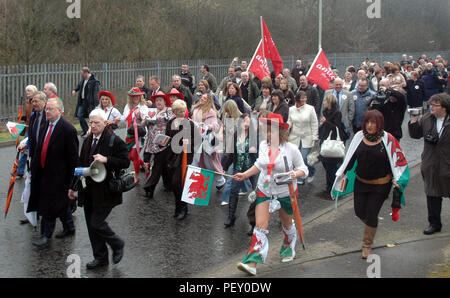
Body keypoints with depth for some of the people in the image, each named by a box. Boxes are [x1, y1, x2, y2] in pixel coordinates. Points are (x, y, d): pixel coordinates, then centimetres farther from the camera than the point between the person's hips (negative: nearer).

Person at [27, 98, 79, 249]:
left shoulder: (68, 129, -18)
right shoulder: (46, 125, 6)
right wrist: (34, 168, 11)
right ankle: (69, 227, 35)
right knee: (61, 201, 20)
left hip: (57, 174, -8)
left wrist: (69, 178, -13)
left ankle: (46, 236, 8)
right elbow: (40, 148, 14)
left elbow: (73, 157, -15)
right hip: (45, 172, 8)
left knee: (50, 204, -3)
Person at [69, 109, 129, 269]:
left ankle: (117, 245, 17)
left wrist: (106, 160, -24)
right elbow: (81, 164, 18)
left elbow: (125, 162, -13)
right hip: (88, 191, 7)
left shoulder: (115, 141, -10)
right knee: (91, 226, 11)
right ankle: (100, 257, 25)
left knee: (96, 223, -9)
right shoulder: (87, 141, 11)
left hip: (105, 192, -7)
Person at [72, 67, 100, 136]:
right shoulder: (83, 79, 9)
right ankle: (86, 131, 19)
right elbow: (79, 85, 31)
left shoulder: (94, 81, -17)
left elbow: (96, 94, -22)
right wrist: (75, 90, 10)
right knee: (79, 115, 6)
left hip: (90, 102, -8)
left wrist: (96, 104, -28)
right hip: (82, 101, 8)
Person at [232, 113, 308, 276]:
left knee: (287, 224, 19)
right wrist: (245, 175, 8)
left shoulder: (291, 149, -16)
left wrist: (295, 174, -28)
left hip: (285, 192, -2)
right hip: (265, 191, 2)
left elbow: (303, 169, -7)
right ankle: (252, 263, -14)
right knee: (260, 226, -9)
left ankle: (289, 249, 49)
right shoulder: (263, 145, -4)